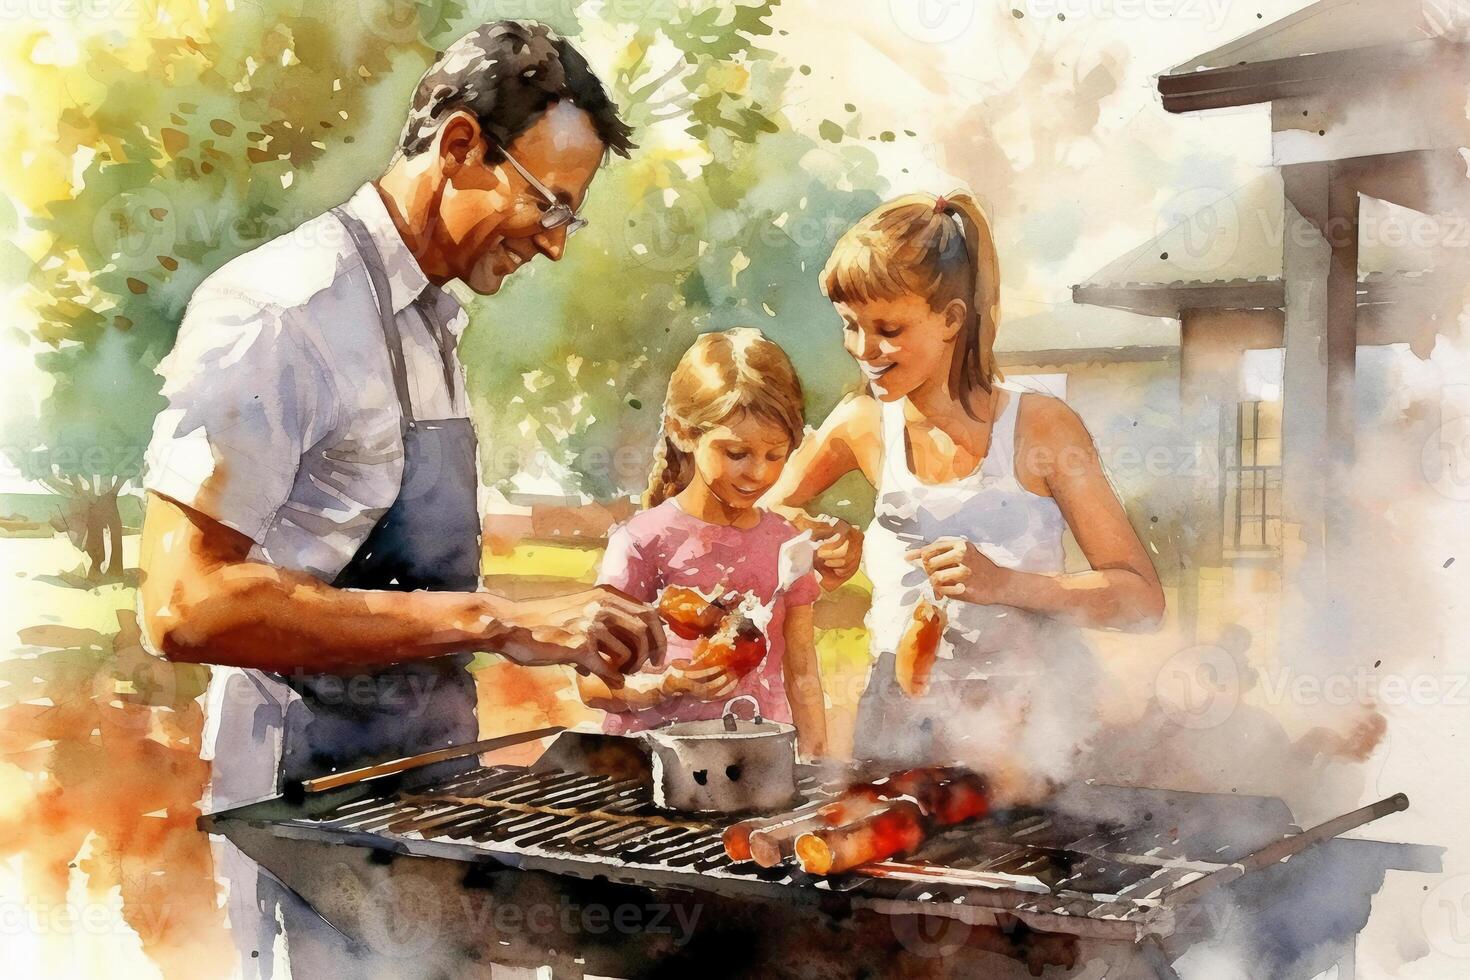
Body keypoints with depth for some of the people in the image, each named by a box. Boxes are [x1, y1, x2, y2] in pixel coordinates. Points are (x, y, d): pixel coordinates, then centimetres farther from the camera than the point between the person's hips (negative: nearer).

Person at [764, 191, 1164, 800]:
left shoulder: (1040, 426, -7)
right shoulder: (862, 425, 3)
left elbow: (1143, 599, -9)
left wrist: (1004, 582, -22)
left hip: (1020, 723, -4)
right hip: (899, 719, 4)